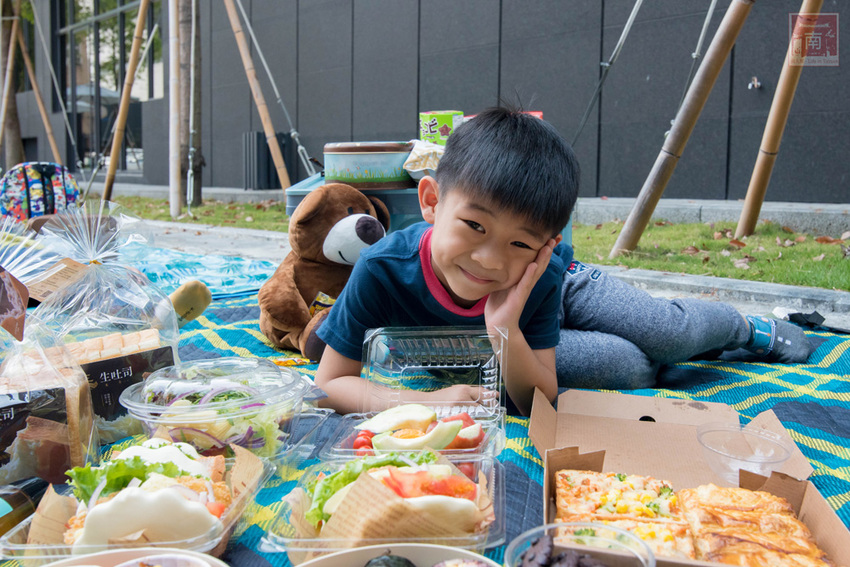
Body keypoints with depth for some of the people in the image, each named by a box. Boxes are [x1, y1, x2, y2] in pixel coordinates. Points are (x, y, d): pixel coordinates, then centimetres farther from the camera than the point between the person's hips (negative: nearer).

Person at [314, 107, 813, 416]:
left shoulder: (543, 273, -37)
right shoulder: (382, 270, -42)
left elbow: (542, 401, -29)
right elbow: (331, 383, -33)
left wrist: (506, 330, -48)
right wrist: (424, 399, -47)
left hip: (564, 287, 1)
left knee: (679, 333, 3)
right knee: (629, 369, -16)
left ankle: (753, 330, 39)